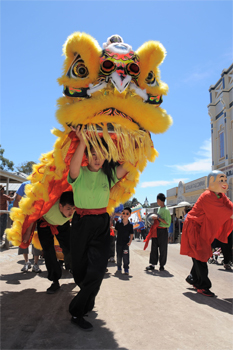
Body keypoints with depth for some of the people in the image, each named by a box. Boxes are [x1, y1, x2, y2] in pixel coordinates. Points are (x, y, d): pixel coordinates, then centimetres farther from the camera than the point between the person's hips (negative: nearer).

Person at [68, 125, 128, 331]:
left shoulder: (109, 174, 3)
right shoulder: (80, 174, -6)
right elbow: (73, 169, -31)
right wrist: (82, 141, -35)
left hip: (101, 224, 2)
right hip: (81, 223, -1)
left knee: (97, 268, -12)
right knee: (80, 268, 9)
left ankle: (77, 312, 7)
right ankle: (87, 303, 40)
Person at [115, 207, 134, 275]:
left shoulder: (130, 225, -6)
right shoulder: (118, 223, -4)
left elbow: (131, 234, 0)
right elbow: (115, 230, 13)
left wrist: (130, 241, -8)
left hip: (126, 243, -2)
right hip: (119, 242, 2)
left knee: (126, 256, -6)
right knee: (119, 255, 12)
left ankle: (126, 269, 6)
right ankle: (119, 267, 31)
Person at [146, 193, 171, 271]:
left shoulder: (166, 210, -12)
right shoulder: (159, 208, 13)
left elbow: (168, 223, -17)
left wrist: (158, 218, -19)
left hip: (163, 231, -7)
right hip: (156, 230, 8)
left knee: (162, 249, 3)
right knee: (154, 247, 6)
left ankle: (162, 265, 15)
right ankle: (153, 264, 12)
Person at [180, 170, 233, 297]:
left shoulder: (221, 196, 3)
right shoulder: (207, 196, -26)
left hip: (203, 230, 9)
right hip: (193, 228, -9)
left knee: (203, 255, 14)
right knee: (200, 257, -5)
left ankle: (192, 278, 32)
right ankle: (203, 286, 8)